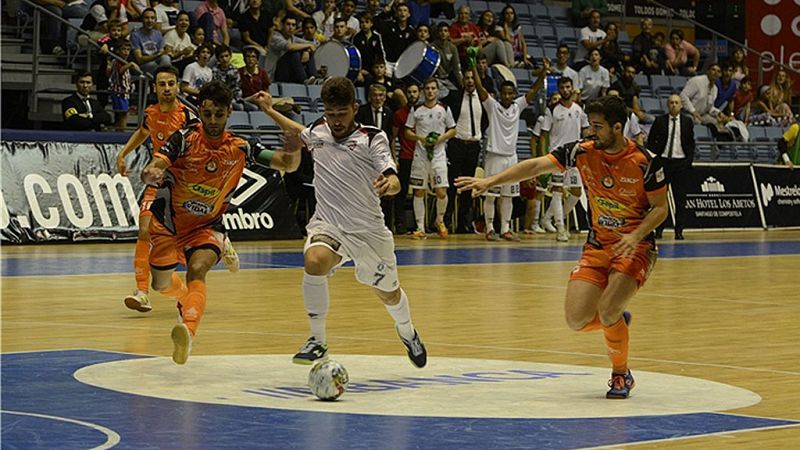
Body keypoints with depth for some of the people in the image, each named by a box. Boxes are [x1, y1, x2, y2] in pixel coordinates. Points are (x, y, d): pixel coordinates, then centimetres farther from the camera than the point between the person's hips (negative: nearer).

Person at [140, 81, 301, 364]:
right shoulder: (184, 139, -15)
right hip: (167, 221, 1)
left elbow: (288, 166, -9)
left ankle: (188, 334, -49)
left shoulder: (240, 148, -10)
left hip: (205, 227, -1)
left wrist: (293, 151, -33)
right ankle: (186, 299, 50)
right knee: (161, 284, 13)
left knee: (197, 269, -30)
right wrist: (151, 174, -51)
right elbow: (154, 167, -26)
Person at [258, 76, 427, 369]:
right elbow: (298, 133, 28)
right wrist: (269, 110, 25)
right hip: (328, 225, 1)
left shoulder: (373, 138, -10)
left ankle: (407, 332, 53)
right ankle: (317, 342, -22)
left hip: (369, 229, -1)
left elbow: (394, 182, -23)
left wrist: (389, 184, -46)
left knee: (388, 293, 17)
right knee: (314, 261, -33)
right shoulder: (318, 131, 1)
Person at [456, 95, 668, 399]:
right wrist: (490, 181, -20)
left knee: (607, 312, -23)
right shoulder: (583, 152, -6)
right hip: (597, 245, 4)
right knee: (577, 320, -9)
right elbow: (536, 166, -10)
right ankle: (618, 321, 27)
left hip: (635, 247, -4)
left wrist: (636, 236, -22)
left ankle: (621, 375, 4)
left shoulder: (645, 162, -14)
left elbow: (660, 208, -6)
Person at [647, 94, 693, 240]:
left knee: (680, 199, 0)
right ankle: (658, 230, 7)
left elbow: (691, 142, 10)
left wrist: (689, 160, 0)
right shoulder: (660, 121, 4)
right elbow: (651, 141, 6)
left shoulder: (687, 121, 7)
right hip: (663, 161, 0)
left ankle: (679, 231, 3)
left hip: (681, 163, 0)